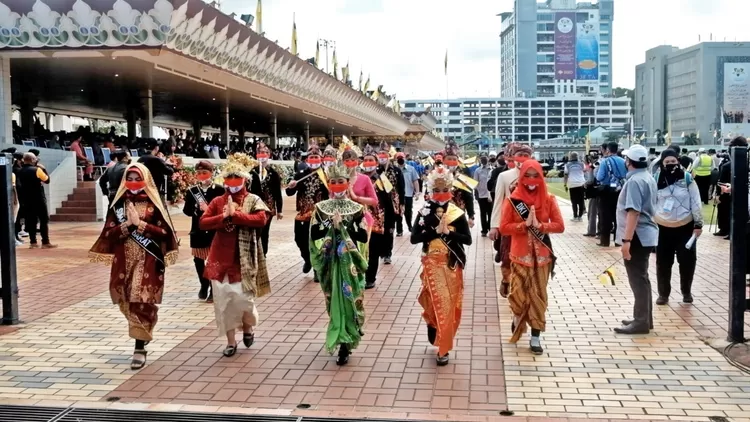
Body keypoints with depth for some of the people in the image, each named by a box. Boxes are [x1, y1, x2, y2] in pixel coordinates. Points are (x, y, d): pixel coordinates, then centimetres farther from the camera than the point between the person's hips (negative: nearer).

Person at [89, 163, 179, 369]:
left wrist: (139, 223, -15)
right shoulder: (118, 204, 7)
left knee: (142, 302, -8)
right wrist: (128, 224, -15)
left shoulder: (153, 204, -1)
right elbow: (109, 233, 0)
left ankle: (140, 349, -4)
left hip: (148, 262, -4)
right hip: (124, 261, 4)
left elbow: (164, 232, -9)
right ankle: (144, 335, 35)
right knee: (127, 302, 11)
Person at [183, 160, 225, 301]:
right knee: (198, 260, 12)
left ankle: (214, 289, 11)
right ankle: (204, 285, 30)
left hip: (215, 232, -4)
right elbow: (186, 210, 2)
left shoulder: (220, 190, -5)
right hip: (198, 231, 4)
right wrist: (198, 209, -16)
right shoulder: (192, 191, 5)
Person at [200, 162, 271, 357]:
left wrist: (235, 214, -19)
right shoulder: (217, 201, 8)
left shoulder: (253, 200, 0)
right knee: (223, 299, 3)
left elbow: (261, 219, -18)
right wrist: (223, 217, -16)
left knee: (243, 296, -8)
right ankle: (231, 341, 17)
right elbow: (202, 223, -2)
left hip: (243, 258, -3)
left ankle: (248, 327, 26)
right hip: (221, 257, 3)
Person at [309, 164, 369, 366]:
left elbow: (364, 236, -9)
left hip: (350, 261, -2)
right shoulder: (321, 208, 3)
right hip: (329, 260, 2)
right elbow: (314, 234, -3)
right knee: (334, 300, 8)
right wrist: (331, 225, -15)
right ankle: (345, 339, 24)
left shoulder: (356, 208, -1)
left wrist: (342, 226, -16)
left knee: (350, 300, -3)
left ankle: (344, 344, 2)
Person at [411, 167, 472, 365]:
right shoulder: (424, 212, -3)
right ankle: (442, 345, 11)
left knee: (450, 305, 4)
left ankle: (443, 346, 15)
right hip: (432, 264, -1)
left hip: (452, 264, 1)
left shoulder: (457, 213, -2)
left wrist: (448, 232, -18)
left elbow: (467, 239, -6)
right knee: (438, 303, -7)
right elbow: (414, 238, -10)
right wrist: (436, 230, -18)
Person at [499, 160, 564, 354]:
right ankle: (518, 317, 29)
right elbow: (504, 228, -8)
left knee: (538, 295, 4)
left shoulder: (548, 199, 0)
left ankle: (536, 337, 13)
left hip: (541, 255, 1)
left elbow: (560, 226, -4)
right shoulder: (513, 199, -4)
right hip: (520, 255, -1)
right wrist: (525, 224, -19)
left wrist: (539, 225, -18)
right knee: (518, 294, -5)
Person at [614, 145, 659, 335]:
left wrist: (626, 240, -27)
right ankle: (644, 318, 24)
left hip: (637, 236, -10)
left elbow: (633, 212, -26)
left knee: (637, 279, -4)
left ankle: (641, 322, 1)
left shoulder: (635, 181, -18)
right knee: (641, 278, 16)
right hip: (646, 234, 10)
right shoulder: (649, 178, 14)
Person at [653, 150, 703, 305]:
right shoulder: (657, 179, -2)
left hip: (685, 227, -1)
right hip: (663, 227, 1)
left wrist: (698, 224, -7)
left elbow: (696, 202, -5)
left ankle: (686, 291, 26)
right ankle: (663, 293, 20)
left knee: (687, 261, 7)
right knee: (663, 262, 6)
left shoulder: (687, 178, -7)